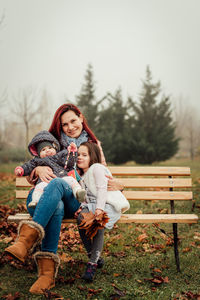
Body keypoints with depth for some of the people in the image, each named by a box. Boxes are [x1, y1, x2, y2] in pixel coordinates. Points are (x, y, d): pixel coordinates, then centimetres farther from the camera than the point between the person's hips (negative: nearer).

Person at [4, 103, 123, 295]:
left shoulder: (93, 145, 22)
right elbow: (30, 175, 14)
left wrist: (117, 185, 1)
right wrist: (39, 169, -12)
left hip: (76, 202, 0)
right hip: (51, 201, 1)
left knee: (56, 183, -37)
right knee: (56, 206, -40)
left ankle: (27, 238, -51)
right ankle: (47, 271, -45)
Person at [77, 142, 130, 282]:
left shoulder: (97, 168, 3)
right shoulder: (83, 175, 28)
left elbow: (102, 189, -11)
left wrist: (99, 208, -24)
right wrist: (83, 205, -1)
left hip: (108, 205, -6)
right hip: (91, 205, 6)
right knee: (81, 218, -28)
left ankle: (93, 262, -30)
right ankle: (94, 256, -21)